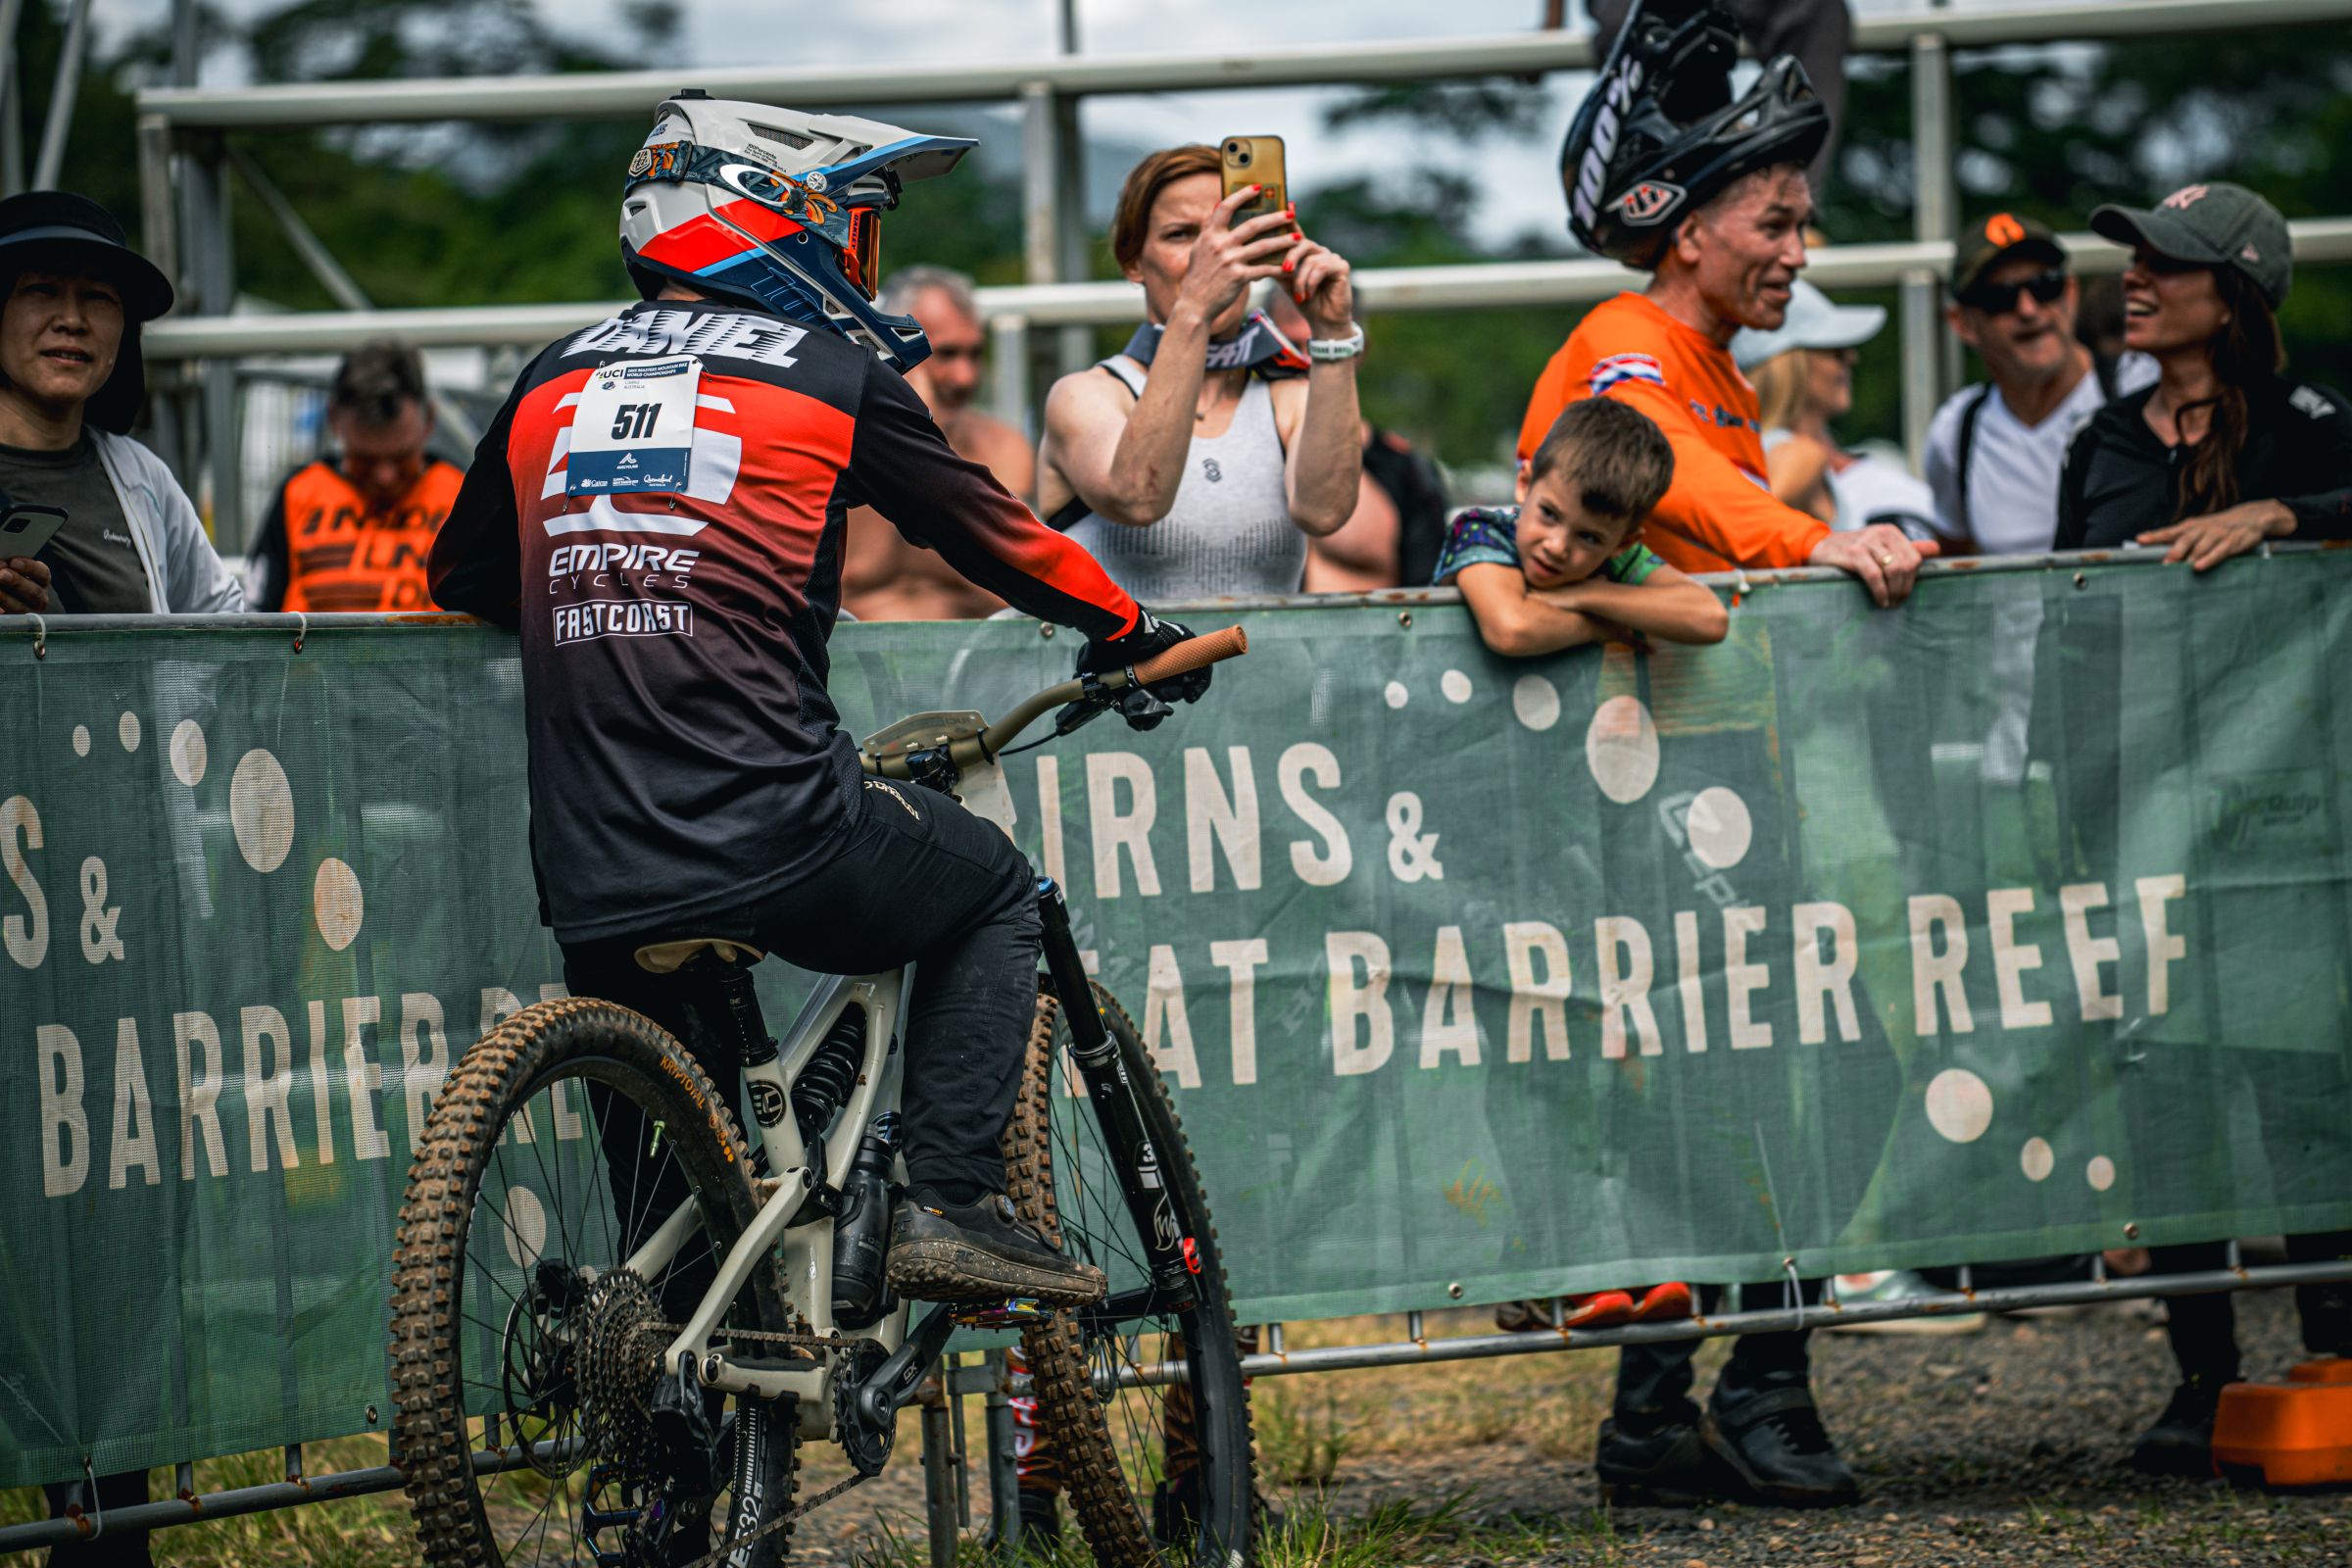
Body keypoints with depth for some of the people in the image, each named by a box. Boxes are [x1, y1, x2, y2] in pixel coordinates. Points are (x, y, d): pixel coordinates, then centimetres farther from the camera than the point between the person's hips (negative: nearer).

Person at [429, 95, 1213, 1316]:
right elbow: (986, 531, 14)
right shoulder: (831, 372, 3)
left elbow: (462, 580, 28)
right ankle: (947, 1202, 9)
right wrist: (1128, 632, 31)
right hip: (771, 837, -4)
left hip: (591, 884, 4)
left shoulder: (555, 381, 16)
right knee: (995, 893, 23)